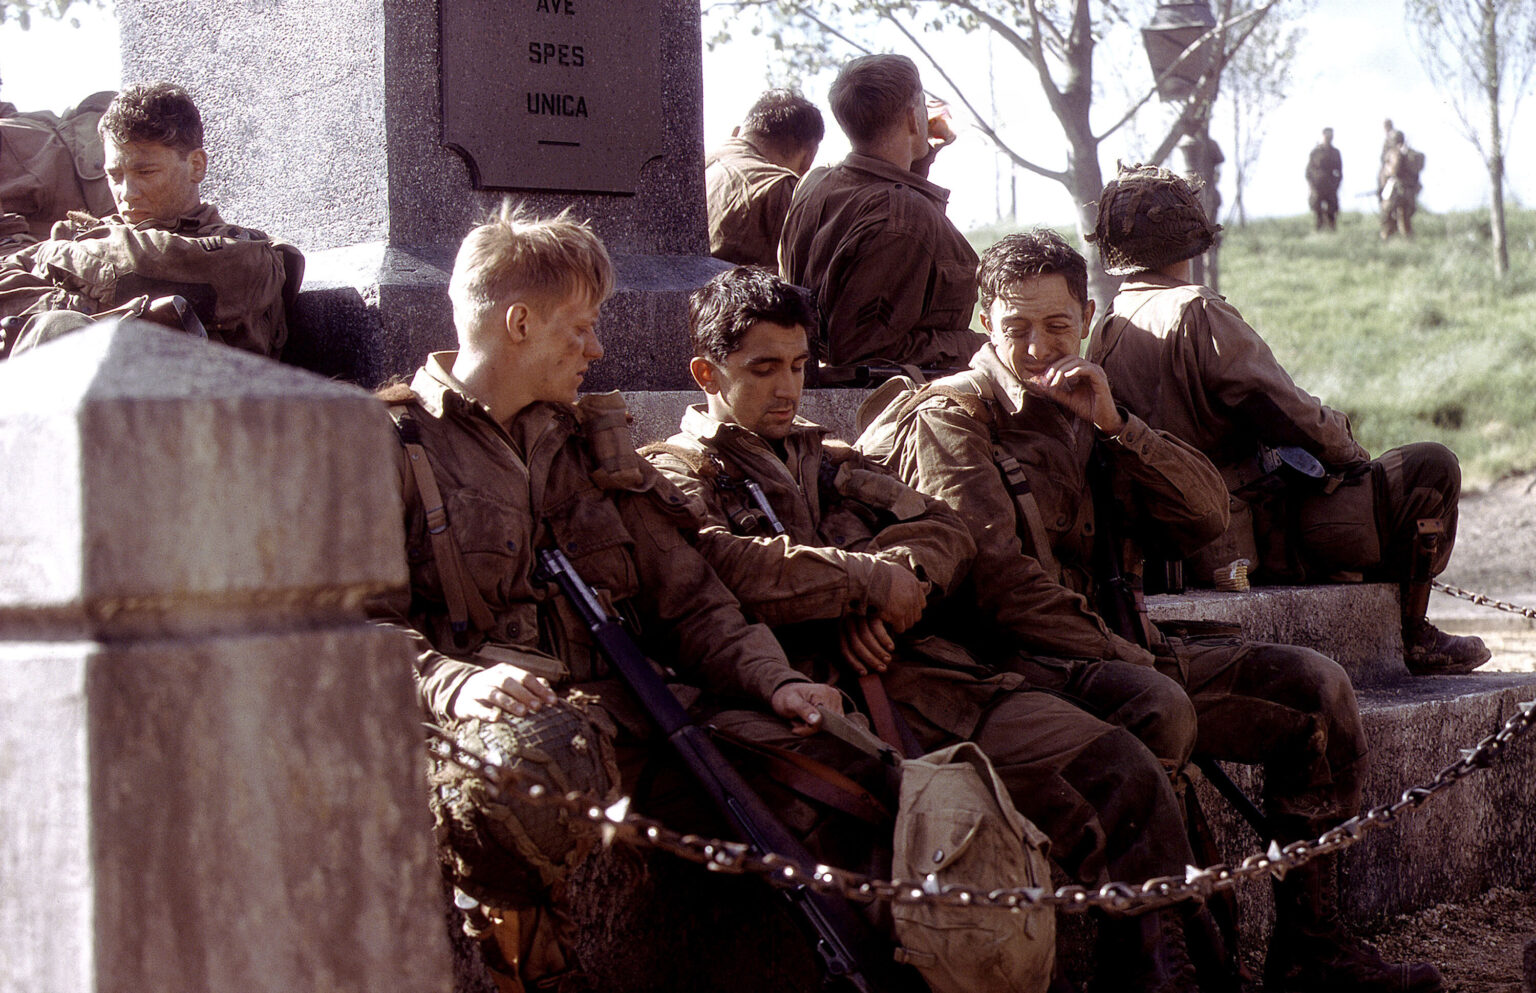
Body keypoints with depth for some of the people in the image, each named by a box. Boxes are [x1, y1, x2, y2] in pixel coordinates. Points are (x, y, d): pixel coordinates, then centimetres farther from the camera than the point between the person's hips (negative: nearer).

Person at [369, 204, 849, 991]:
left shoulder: (592, 445, 27)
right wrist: (455, 684, -23)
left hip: (612, 717, 6)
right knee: (514, 771, -42)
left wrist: (774, 680, 0)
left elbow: (687, 601, 19)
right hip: (483, 717, -6)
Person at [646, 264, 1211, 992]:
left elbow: (941, 530, 18)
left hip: (921, 671, 7)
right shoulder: (674, 474, 12)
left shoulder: (827, 460, 31)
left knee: (1125, 770, -12)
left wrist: (889, 589, -5)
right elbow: (719, 566, -11)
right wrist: (870, 581, -6)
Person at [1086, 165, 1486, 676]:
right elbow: (1288, 412, -17)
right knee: (1430, 468, 0)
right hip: (1259, 542, -9)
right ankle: (1408, 637, 10)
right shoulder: (1197, 313, -18)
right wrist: (1350, 450, 3)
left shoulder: (1103, 336, 8)